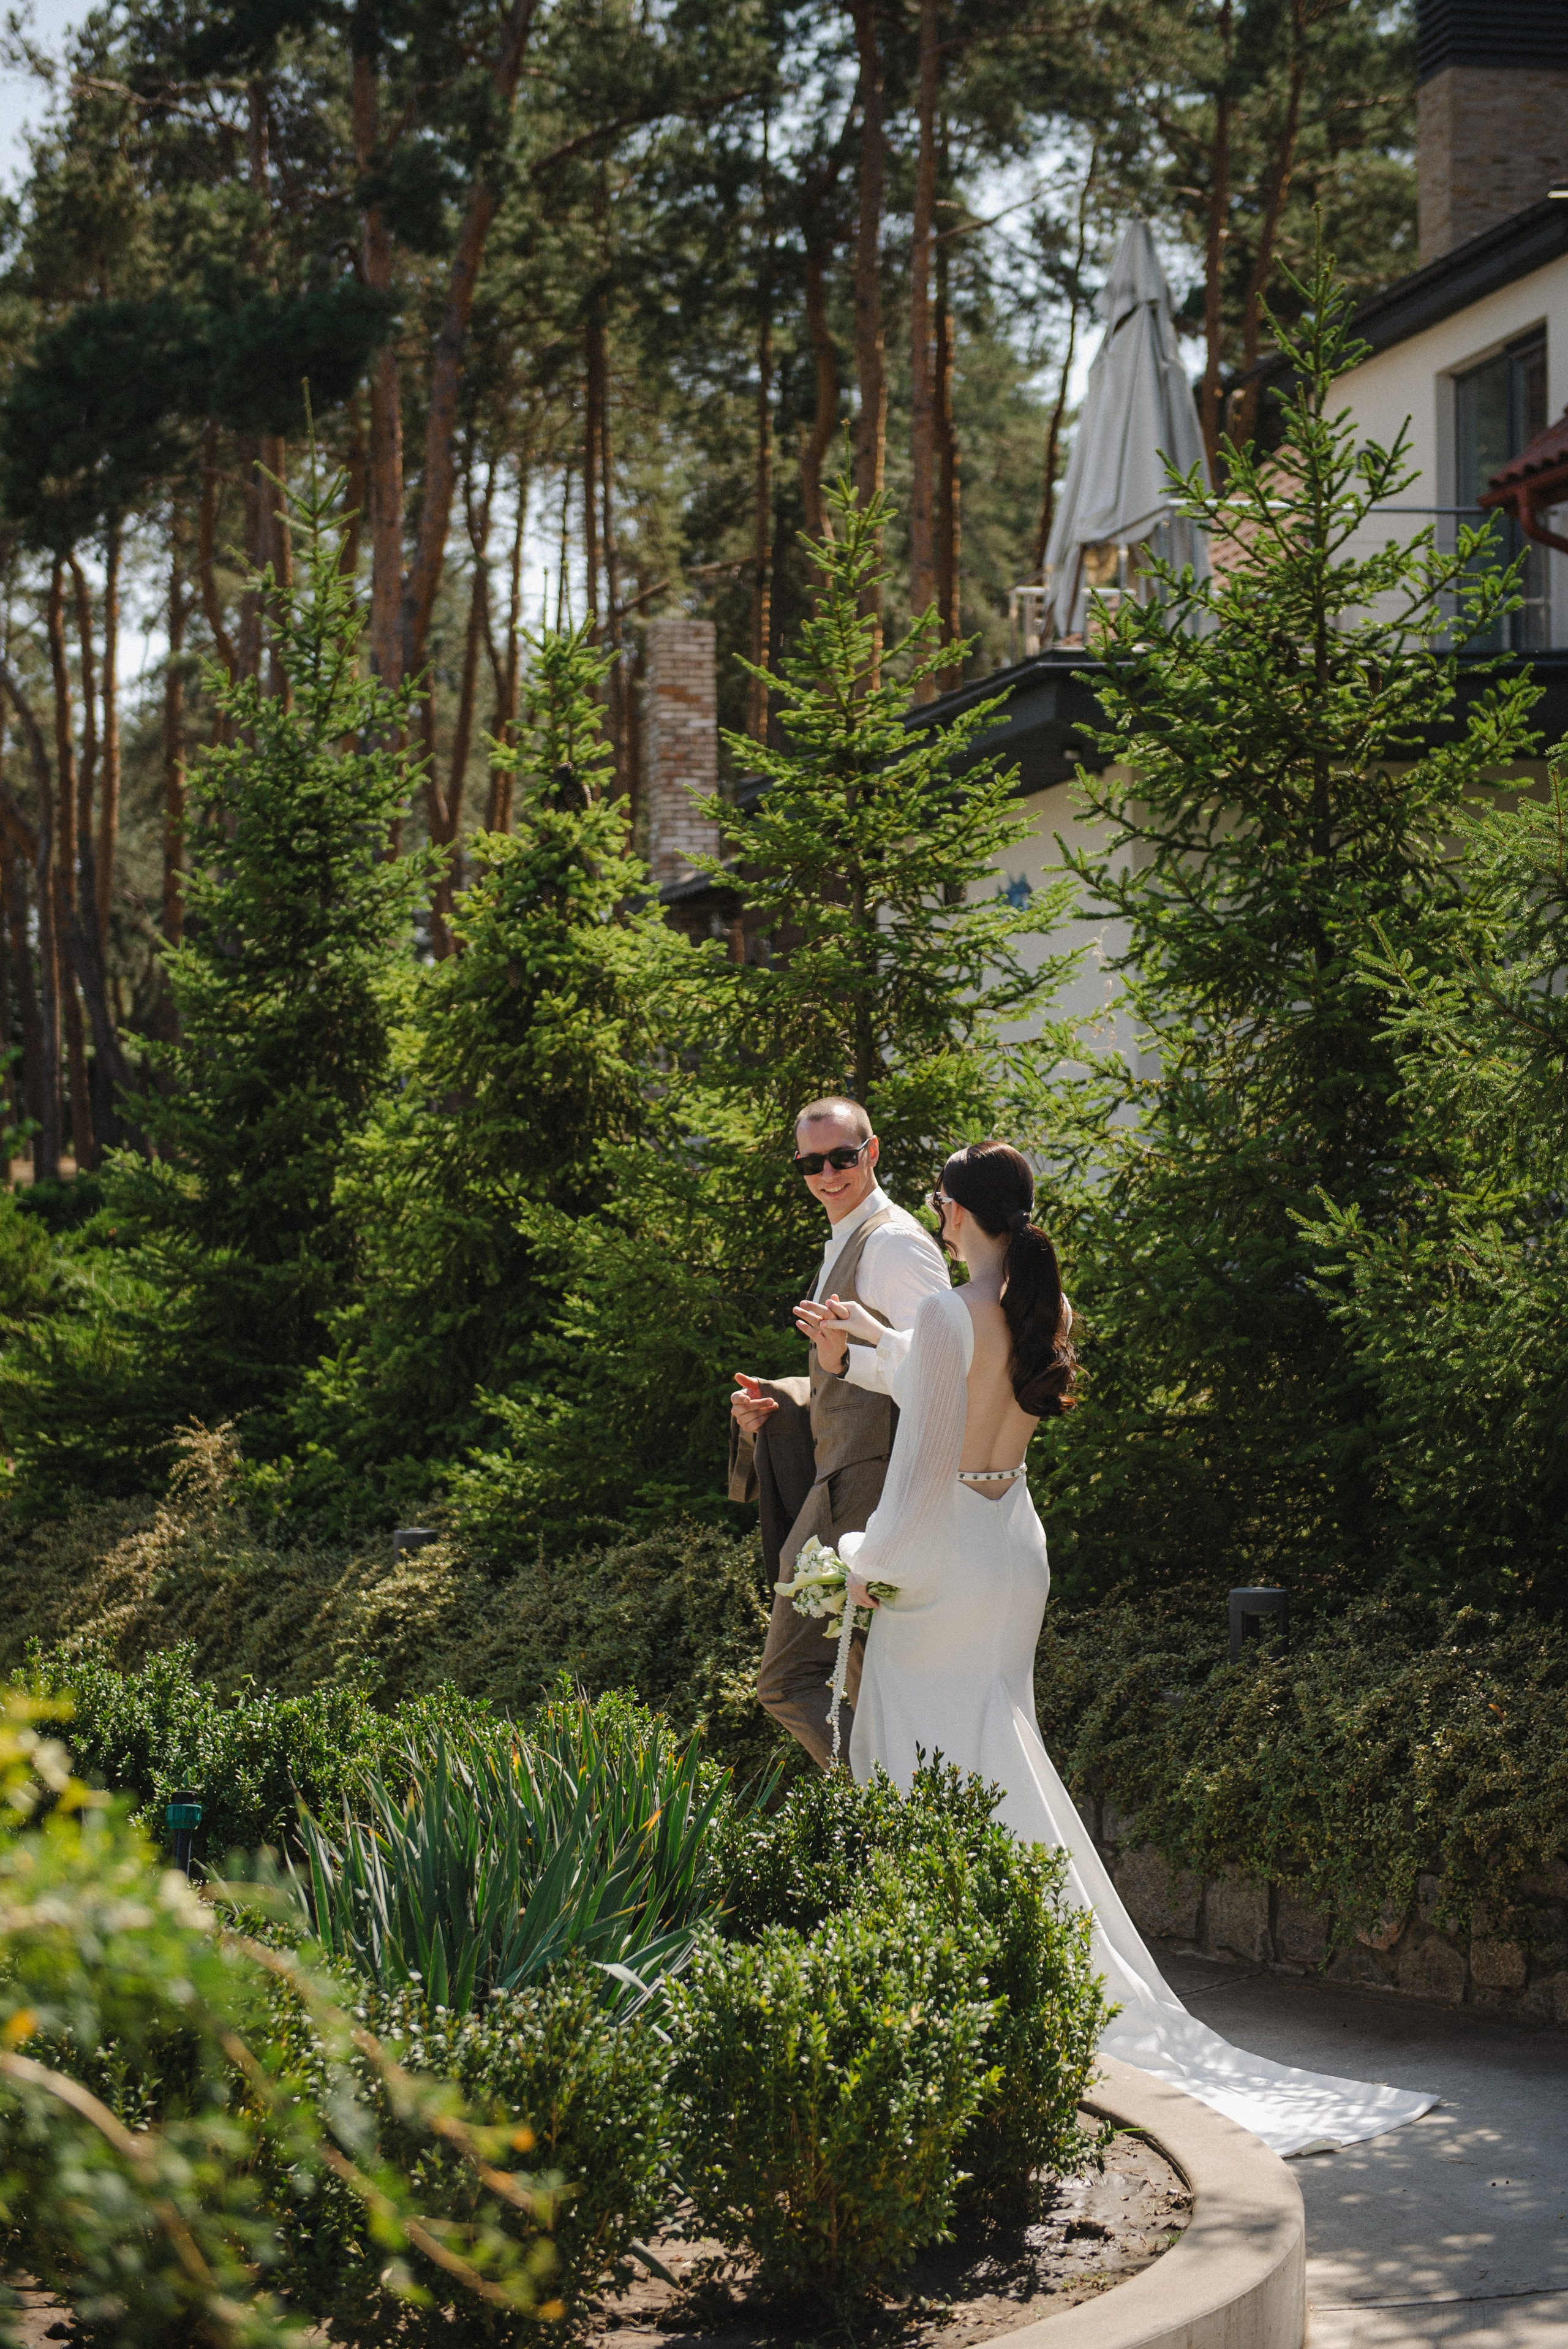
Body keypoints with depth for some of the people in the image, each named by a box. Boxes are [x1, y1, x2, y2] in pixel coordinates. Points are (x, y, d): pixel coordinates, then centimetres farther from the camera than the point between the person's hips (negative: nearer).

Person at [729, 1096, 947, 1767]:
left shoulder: (893, 1243, -12)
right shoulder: (845, 1245, 20)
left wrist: (846, 1357, -32)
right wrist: (778, 1398, 13)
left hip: (865, 1487, -11)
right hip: (848, 1482, 11)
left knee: (787, 1677, -13)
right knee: (867, 1687, 14)